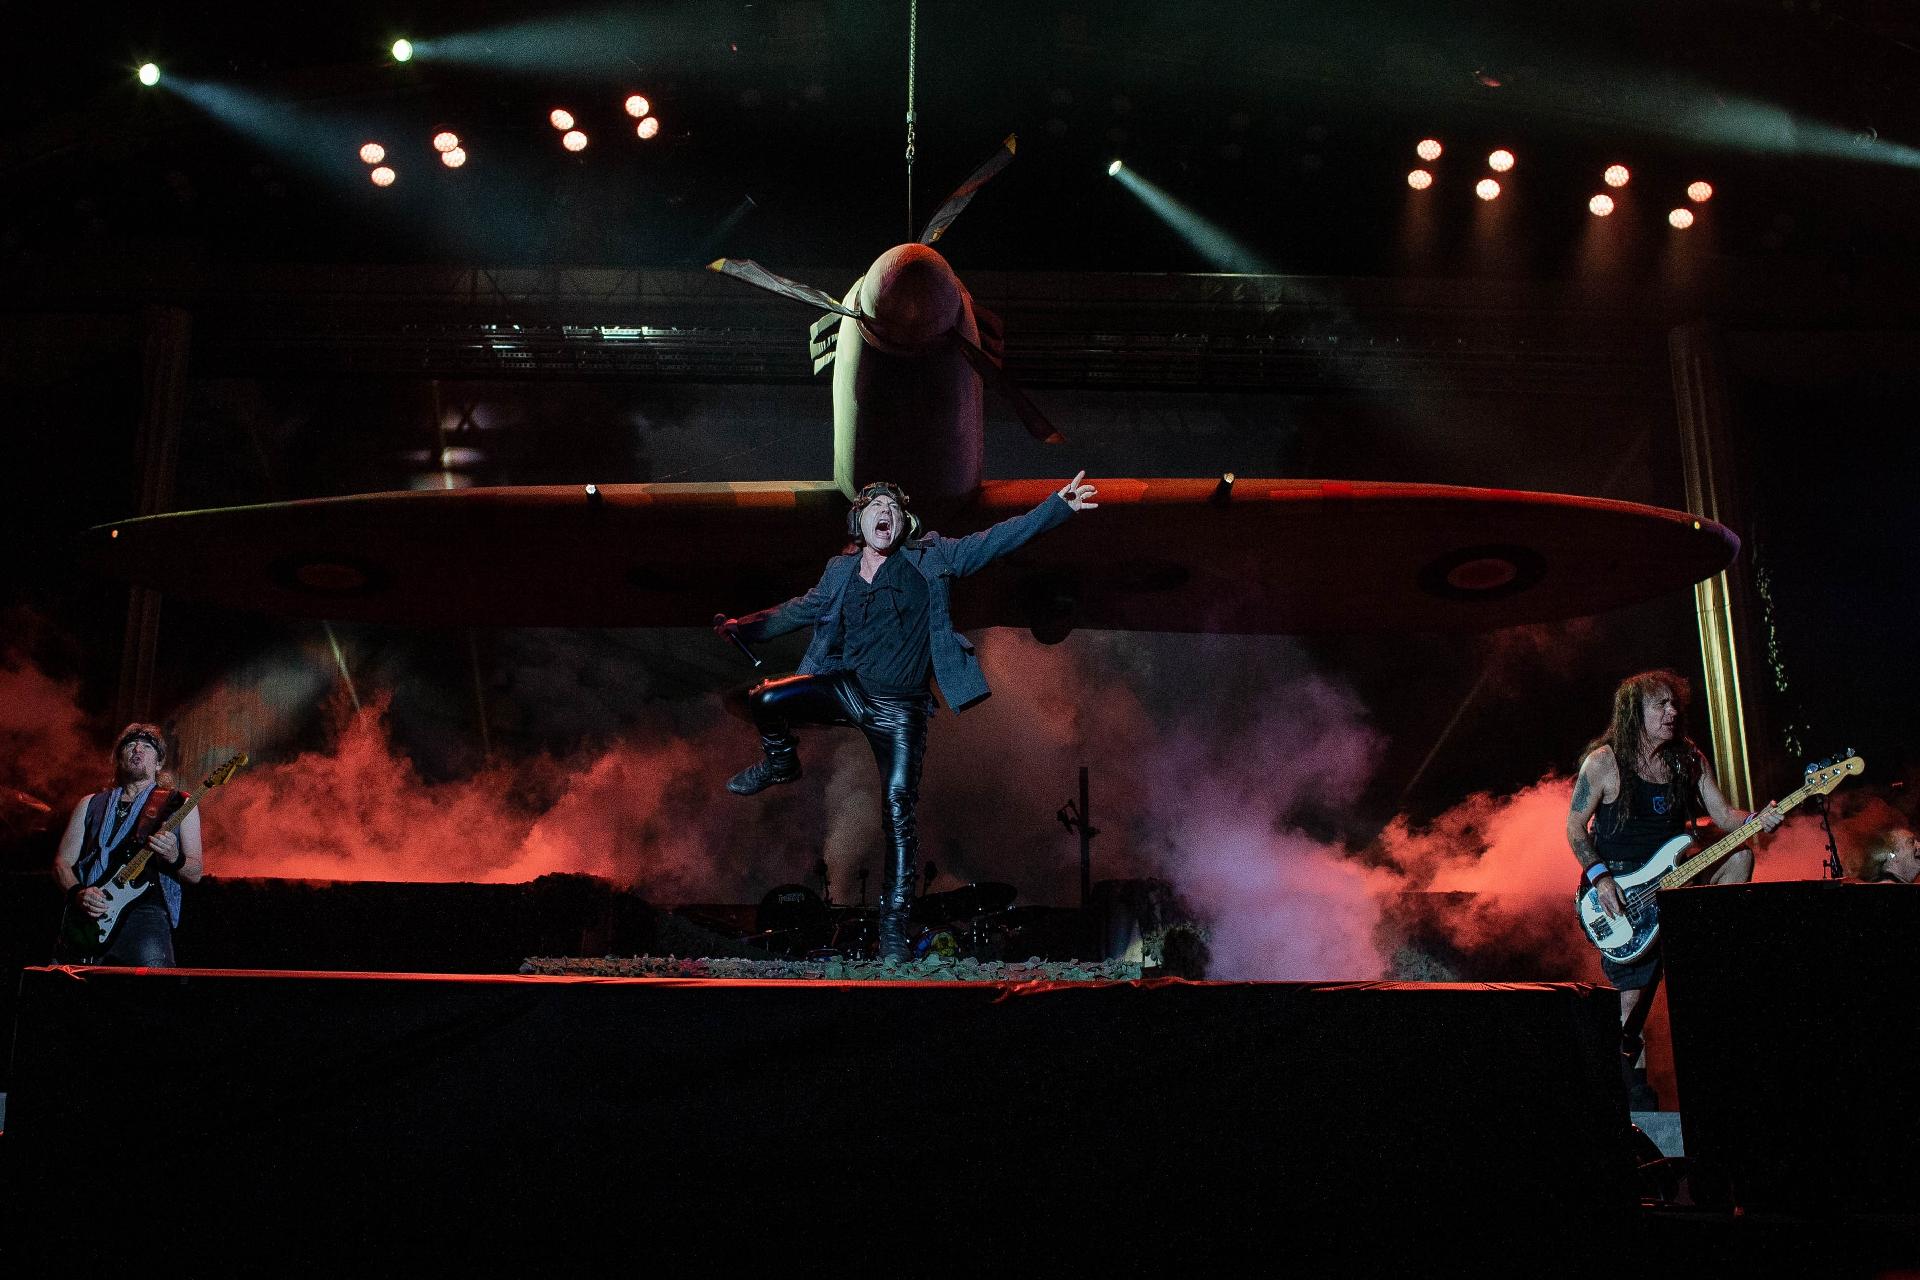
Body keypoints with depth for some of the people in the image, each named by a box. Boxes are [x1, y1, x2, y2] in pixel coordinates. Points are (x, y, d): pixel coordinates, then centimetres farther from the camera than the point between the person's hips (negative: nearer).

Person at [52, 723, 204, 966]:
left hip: (146, 912, -2)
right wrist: (77, 894, -3)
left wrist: (174, 858, -14)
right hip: (87, 915, 3)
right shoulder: (90, 805, 21)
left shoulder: (177, 805, 12)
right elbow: (61, 863, 17)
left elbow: (195, 873, 8)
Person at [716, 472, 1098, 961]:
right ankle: (780, 762, 15)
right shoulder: (840, 572, 9)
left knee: (899, 806, -10)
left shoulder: (929, 558, 0)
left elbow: (994, 541, -5)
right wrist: (743, 626, 21)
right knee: (765, 700, -19)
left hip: (900, 707, -2)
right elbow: (802, 610, 24)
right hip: (847, 687, 2)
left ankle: (894, 917, 0)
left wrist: (1057, 506, -12)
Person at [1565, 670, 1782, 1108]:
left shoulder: (1688, 760, 3)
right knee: (1632, 995, -3)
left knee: (1740, 856, -18)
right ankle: (1636, 1077, 17)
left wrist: (1756, 821, -20)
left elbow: (1723, 814, 2)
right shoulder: (1603, 762, -11)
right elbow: (1575, 826, -6)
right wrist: (1599, 878, -18)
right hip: (1619, 890, -5)